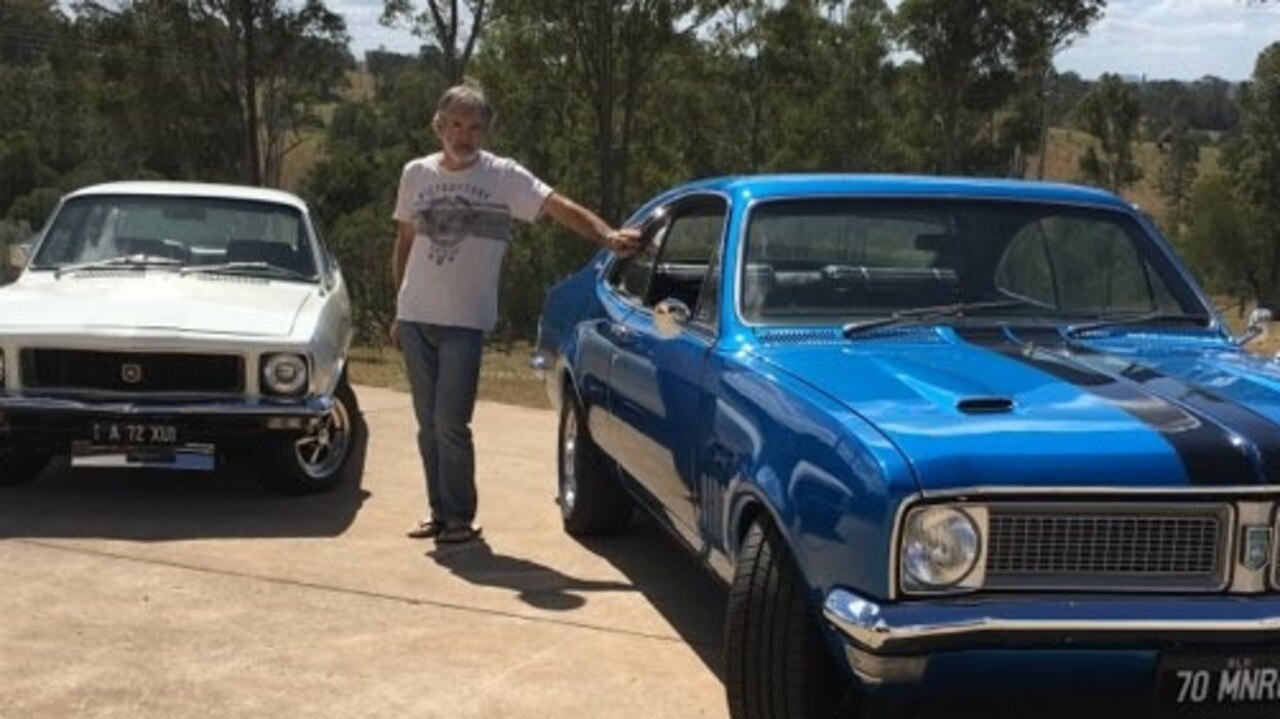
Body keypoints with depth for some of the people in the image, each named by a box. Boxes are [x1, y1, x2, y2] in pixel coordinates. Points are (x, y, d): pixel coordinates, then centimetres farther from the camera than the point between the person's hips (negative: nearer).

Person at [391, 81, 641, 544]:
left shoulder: (504, 177, -4)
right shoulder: (416, 174, 7)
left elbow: (559, 207, -15)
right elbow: (404, 243, 16)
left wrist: (608, 236, -32)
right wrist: (399, 310, 16)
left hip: (464, 323, -4)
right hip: (415, 318, 4)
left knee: (451, 424, -8)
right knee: (428, 424, 9)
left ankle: (459, 516, 5)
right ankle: (439, 510, 20)